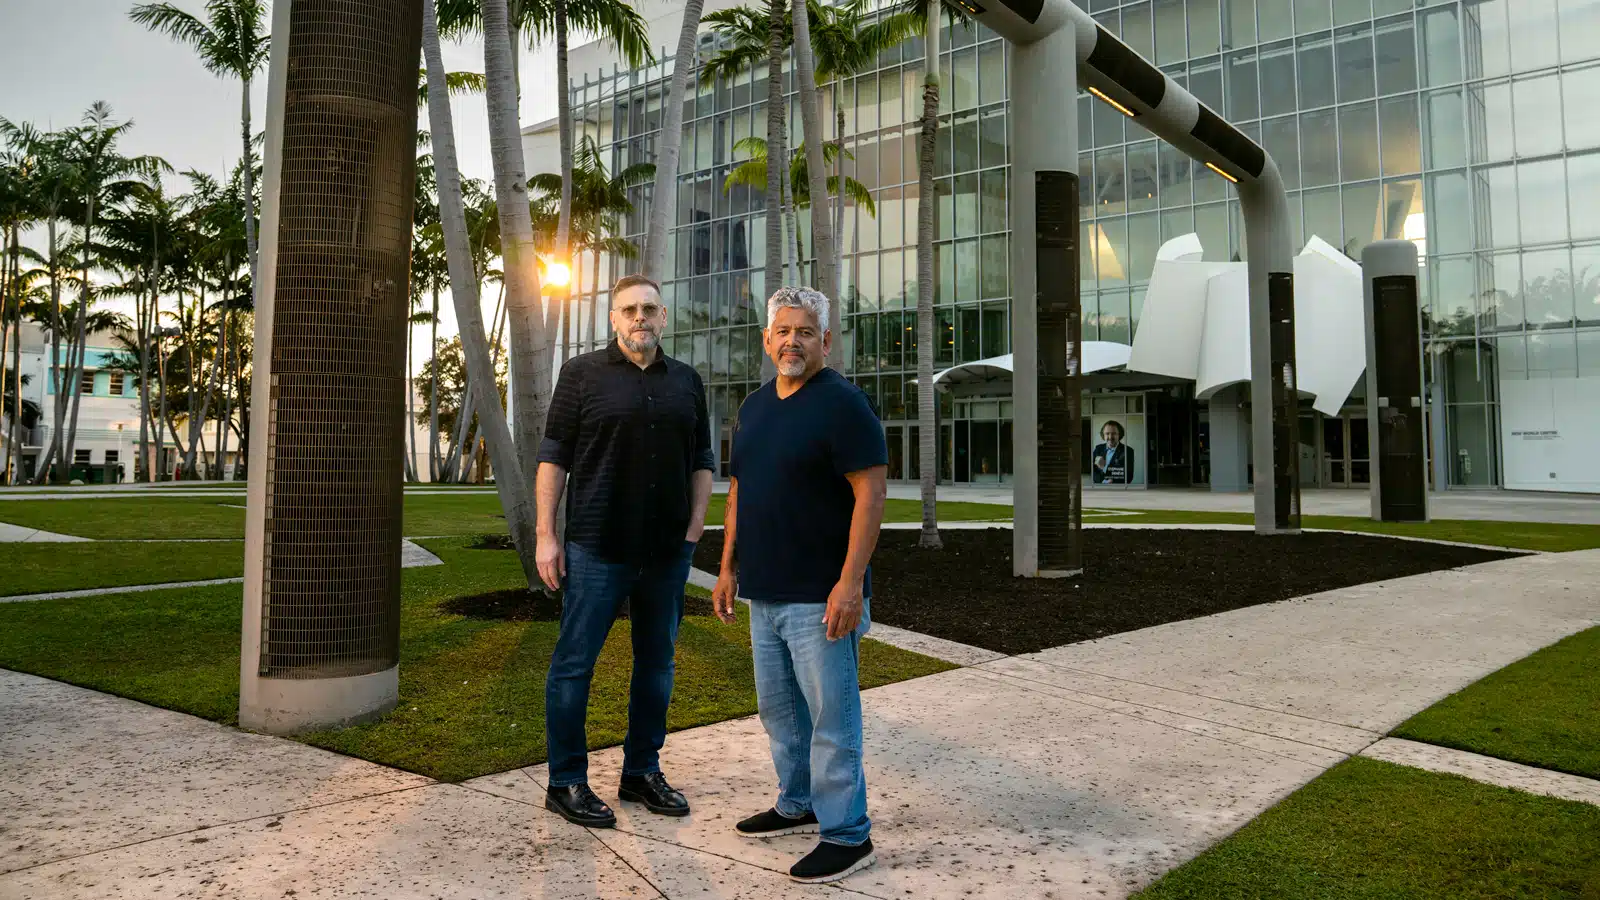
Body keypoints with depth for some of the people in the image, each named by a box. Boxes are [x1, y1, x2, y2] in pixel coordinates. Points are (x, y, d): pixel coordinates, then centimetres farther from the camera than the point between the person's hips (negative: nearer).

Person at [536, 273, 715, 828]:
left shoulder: (687, 382, 11)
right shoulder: (583, 373, 0)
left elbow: (701, 461, 16)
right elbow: (553, 456, -1)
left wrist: (695, 525, 5)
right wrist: (546, 536, -7)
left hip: (668, 553, 4)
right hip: (597, 549, -4)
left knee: (657, 664, 12)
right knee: (574, 663, 1)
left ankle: (643, 771, 27)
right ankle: (566, 782, 15)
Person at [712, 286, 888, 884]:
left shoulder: (842, 404, -11)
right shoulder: (753, 407, 13)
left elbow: (871, 494, -17)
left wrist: (850, 582, -22)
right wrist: (728, 567, 15)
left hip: (821, 598, -8)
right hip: (765, 594, 8)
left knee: (831, 717, -1)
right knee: (778, 708, 18)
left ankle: (846, 835, 12)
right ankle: (798, 805, 35)